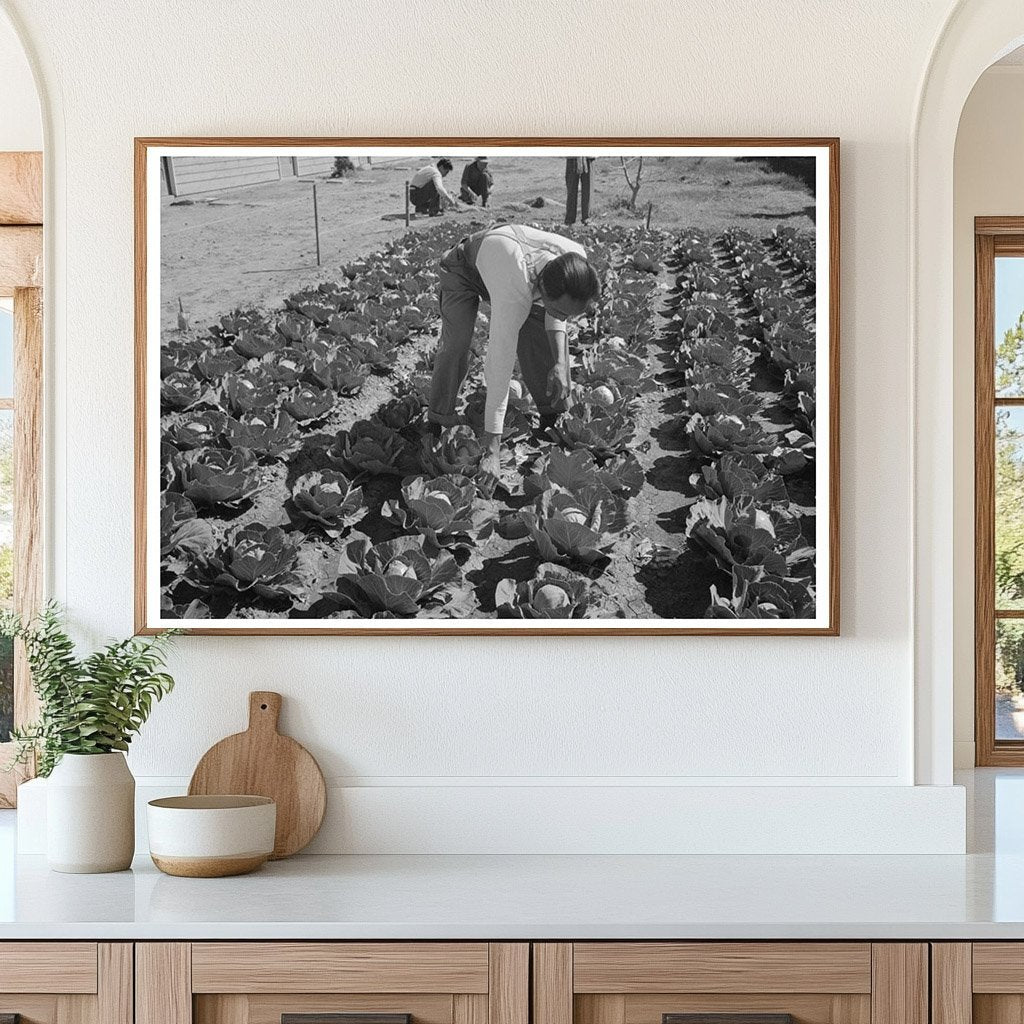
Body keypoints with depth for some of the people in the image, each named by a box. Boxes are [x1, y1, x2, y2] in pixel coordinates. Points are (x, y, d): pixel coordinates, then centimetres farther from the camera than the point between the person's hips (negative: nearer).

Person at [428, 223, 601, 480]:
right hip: (463, 268, -5)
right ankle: (437, 424, -9)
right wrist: (492, 449, -46)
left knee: (550, 337, -10)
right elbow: (499, 365, -47)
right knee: (456, 341, -25)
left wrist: (560, 363, -25)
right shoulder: (515, 291, -49)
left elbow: (554, 315, -9)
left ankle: (555, 422, 5)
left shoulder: (576, 258, -32)